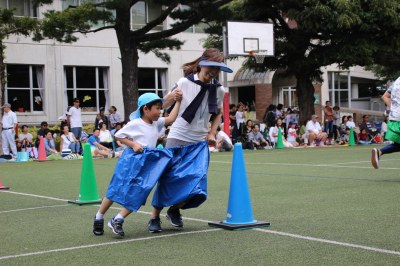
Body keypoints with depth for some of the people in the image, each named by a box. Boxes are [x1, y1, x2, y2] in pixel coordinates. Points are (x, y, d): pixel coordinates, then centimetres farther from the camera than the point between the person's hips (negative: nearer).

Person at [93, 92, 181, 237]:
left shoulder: (156, 123, 10)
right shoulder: (135, 124, -8)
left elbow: (171, 119, 9)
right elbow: (118, 135, -3)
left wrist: (178, 102, 6)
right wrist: (133, 144, -14)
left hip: (147, 163, 6)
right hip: (131, 161, -6)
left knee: (138, 195, -4)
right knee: (116, 191, 0)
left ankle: (117, 220, 4)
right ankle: (99, 218, 16)